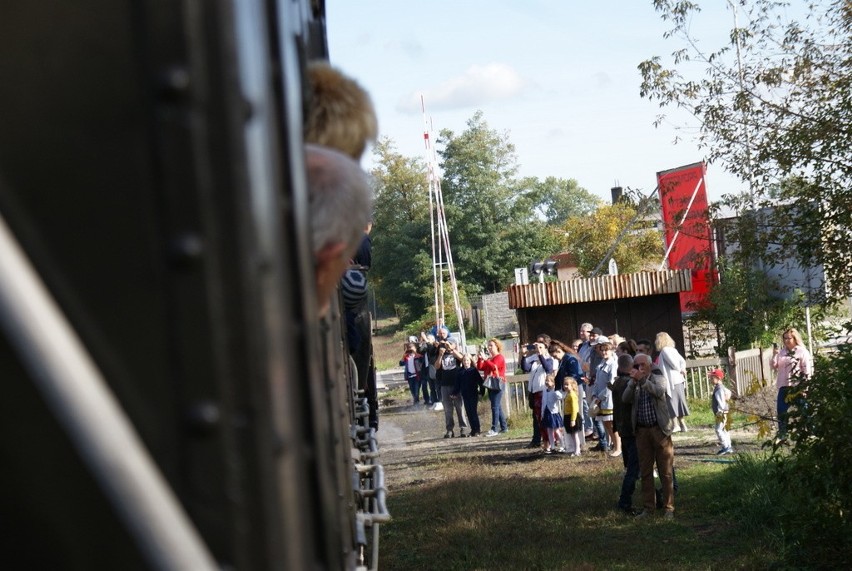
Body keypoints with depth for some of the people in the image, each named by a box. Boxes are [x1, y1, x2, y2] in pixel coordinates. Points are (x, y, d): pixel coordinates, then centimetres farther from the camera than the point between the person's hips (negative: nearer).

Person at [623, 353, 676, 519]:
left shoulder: (659, 379, 2)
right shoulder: (632, 384, 10)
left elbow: (659, 392, -20)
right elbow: (625, 398, -9)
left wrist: (642, 379, -30)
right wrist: (634, 381, -22)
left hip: (660, 429, -3)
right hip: (642, 431, 3)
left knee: (665, 472, 0)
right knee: (645, 472, 8)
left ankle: (669, 508, 6)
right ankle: (648, 508, 15)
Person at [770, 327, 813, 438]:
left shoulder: (802, 352, -5)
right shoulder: (782, 353, 11)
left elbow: (808, 370, -8)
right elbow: (774, 367, 11)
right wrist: (774, 356, -6)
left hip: (798, 387, -5)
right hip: (784, 387, 5)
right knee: (781, 411, 6)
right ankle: (782, 434, 16)